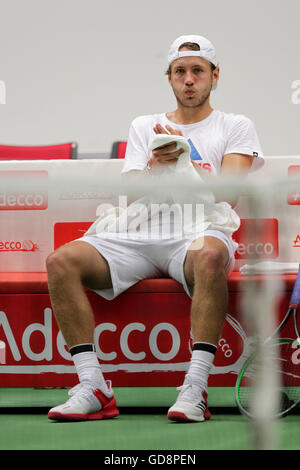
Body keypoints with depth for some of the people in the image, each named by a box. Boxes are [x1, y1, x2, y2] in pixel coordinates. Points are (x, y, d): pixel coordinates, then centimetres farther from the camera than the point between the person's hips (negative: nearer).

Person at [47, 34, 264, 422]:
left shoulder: (236, 127, 15)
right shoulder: (144, 127, 24)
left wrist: (182, 154, -8)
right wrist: (157, 164, -6)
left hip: (200, 233, -3)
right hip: (140, 235, 4)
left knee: (210, 255, -43)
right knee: (61, 262, -23)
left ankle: (195, 388, -41)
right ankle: (92, 387, -25)